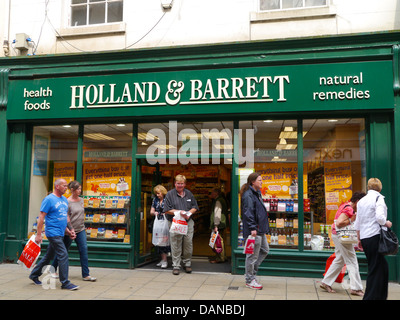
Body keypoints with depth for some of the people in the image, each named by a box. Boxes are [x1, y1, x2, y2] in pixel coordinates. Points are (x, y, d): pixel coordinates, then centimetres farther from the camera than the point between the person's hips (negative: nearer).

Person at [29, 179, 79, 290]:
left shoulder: (64, 199, 14)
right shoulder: (49, 199, -10)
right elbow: (41, 217, -11)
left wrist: (69, 230, 14)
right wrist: (38, 234, -14)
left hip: (60, 233, 8)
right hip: (53, 233, -8)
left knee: (49, 256, 18)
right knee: (63, 256, -10)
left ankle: (34, 275, 36)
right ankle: (65, 282, -2)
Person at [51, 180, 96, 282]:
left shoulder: (81, 200, 6)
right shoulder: (67, 202, -13)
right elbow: (66, 218, -13)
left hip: (81, 230, 5)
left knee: (84, 250, -3)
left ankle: (86, 275, 0)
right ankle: (53, 270, 32)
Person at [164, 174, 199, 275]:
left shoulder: (189, 194, 13)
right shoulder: (170, 194, 3)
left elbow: (195, 207, 13)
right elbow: (167, 210, -2)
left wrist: (189, 213, -7)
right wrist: (179, 212, -13)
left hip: (189, 222, 3)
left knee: (188, 243, 5)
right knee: (176, 245, 0)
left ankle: (187, 264, 20)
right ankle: (176, 266, 10)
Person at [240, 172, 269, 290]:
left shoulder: (257, 193, 16)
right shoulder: (248, 195, -16)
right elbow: (248, 213, -22)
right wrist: (253, 228, -25)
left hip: (260, 229, 11)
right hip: (254, 231, -11)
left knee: (264, 250, 19)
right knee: (252, 255, -1)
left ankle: (250, 272, 28)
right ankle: (250, 280, 12)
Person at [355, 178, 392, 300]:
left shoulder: (361, 201, 15)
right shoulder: (378, 198, -6)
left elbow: (357, 223, 17)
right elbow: (379, 217, -21)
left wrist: (359, 239, 23)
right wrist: (386, 224, -2)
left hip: (364, 238, 7)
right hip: (375, 236, -7)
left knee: (382, 267, 18)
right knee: (376, 269, -1)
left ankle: (381, 296, 23)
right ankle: (371, 296, 1)